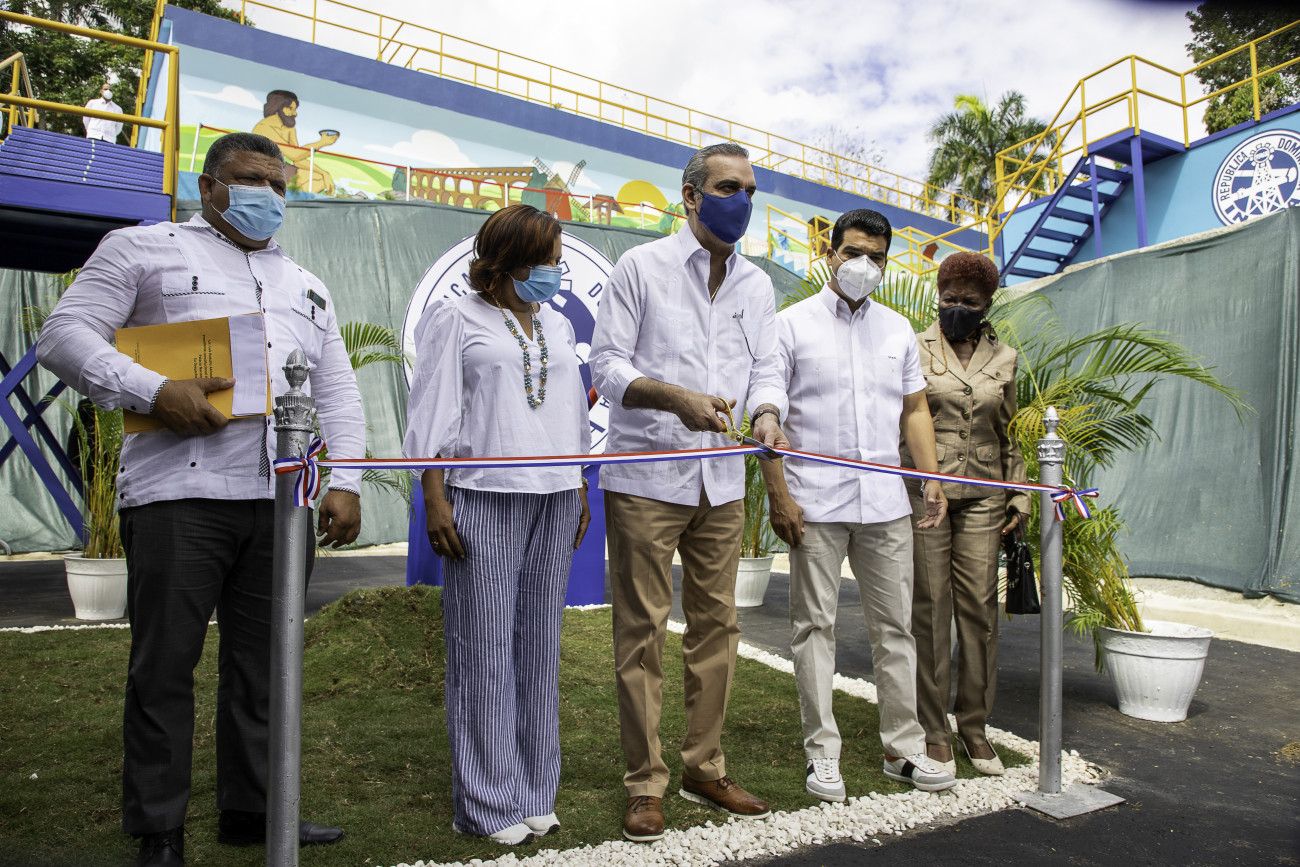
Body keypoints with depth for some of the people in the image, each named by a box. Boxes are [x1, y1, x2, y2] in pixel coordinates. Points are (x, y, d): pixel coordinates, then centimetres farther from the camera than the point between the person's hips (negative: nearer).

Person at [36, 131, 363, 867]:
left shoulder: (307, 287, 23)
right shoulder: (144, 249, 11)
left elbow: (339, 393, 17)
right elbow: (65, 335, 2)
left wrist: (345, 483, 5)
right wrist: (154, 391, -14)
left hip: (282, 499, 5)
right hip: (179, 494, -4)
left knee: (264, 663, 10)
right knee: (165, 664, 1)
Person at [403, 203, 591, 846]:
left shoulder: (558, 327, 20)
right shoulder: (456, 319, 3)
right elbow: (432, 415, -2)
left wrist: (581, 493, 15)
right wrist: (435, 500, -10)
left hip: (555, 498, 5)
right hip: (484, 499, -5)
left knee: (539, 644, 7)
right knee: (485, 647, -2)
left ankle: (533, 793, 18)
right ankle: (487, 803, 10)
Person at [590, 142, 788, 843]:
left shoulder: (756, 285, 13)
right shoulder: (641, 267, -2)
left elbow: (764, 368, 12)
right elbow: (607, 366, -6)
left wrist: (766, 412, -11)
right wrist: (677, 398, -23)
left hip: (721, 483, 5)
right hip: (644, 479, -5)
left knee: (717, 625, 11)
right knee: (641, 631, 0)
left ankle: (705, 769, 26)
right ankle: (645, 785, 14)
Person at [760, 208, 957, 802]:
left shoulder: (898, 330, 14)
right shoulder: (793, 324, 0)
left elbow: (915, 410, 16)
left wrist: (932, 479, 4)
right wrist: (777, 495, -11)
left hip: (886, 504, 4)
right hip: (816, 504, -4)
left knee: (895, 626, 10)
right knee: (815, 626, 4)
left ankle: (904, 748, 22)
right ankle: (822, 752, 15)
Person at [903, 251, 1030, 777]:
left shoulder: (1003, 359, 13)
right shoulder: (914, 350, 4)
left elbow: (1010, 436, 17)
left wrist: (1019, 497, 10)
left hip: (982, 496, 3)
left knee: (979, 606, 3)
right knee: (930, 606, -1)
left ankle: (974, 726, 17)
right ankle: (934, 731, 9)